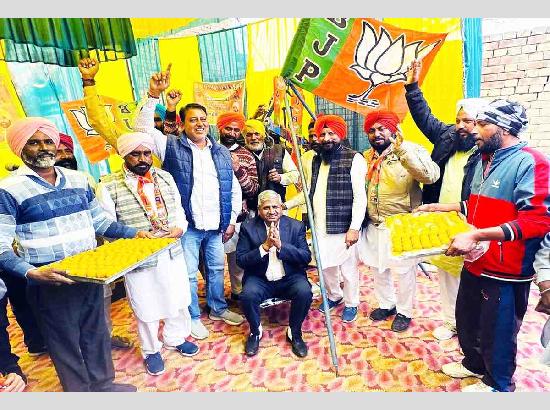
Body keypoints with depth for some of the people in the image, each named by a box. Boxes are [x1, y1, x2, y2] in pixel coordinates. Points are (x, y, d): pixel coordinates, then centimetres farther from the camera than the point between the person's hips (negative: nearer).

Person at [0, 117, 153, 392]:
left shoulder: (78, 179, 5)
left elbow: (99, 221, 12)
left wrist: (132, 233, 0)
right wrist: (31, 273, -30)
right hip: (50, 282, -4)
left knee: (96, 332, 19)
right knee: (65, 343, 13)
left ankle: (103, 383, 42)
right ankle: (79, 392, 36)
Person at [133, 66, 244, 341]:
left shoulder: (222, 152, 8)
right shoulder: (172, 146, -1)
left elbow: (234, 188, 10)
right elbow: (143, 128, -14)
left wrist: (232, 221, 6)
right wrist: (153, 95, -24)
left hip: (216, 226, 4)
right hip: (187, 226, -3)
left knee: (217, 269, 18)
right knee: (189, 274, 8)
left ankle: (218, 308, 39)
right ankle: (193, 317, 29)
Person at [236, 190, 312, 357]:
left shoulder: (296, 226, -1)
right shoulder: (248, 227, -3)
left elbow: (306, 258, -8)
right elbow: (241, 260, -7)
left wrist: (280, 245, -22)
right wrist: (264, 247, -21)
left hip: (289, 278, 1)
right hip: (260, 280, 0)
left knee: (304, 292, -28)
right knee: (248, 295, -29)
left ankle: (294, 332, 2)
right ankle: (255, 331, 4)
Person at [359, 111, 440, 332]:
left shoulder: (412, 151, -13)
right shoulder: (366, 157, 6)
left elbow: (430, 175, -32)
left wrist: (402, 147, -34)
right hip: (374, 225, 6)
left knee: (404, 270, 10)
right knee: (378, 268, 18)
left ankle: (404, 312, 32)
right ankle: (386, 304, 41)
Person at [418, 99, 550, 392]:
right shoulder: (485, 160, 10)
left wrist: (475, 235, -34)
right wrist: (443, 207, 15)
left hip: (505, 272, -8)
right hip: (475, 263, 8)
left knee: (497, 333, 12)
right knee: (466, 320, 23)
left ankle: (497, 385, 37)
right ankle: (474, 364, 48)